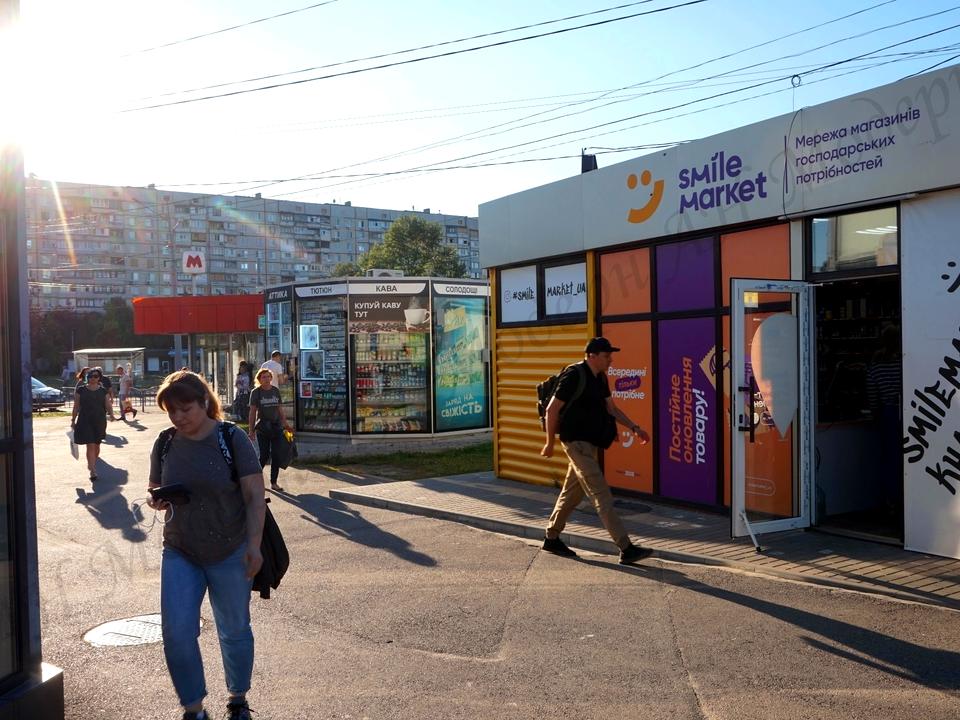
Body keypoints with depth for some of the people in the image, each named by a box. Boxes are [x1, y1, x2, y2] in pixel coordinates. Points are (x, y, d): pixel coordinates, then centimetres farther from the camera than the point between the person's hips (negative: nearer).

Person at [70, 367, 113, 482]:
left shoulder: (103, 391, 4)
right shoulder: (81, 390, 1)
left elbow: (108, 405, 1)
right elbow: (76, 406, 6)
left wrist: (111, 415, -18)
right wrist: (73, 420, 5)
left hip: (99, 421, 2)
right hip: (85, 421, -2)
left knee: (97, 445, 14)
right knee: (90, 445, -11)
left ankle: (92, 464, 37)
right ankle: (93, 472, -12)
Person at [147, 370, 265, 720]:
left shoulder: (232, 439, -12)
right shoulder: (165, 443, 0)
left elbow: (254, 496, -11)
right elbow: (156, 490, 12)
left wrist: (254, 544, -18)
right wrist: (156, 501, -11)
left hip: (230, 554, -3)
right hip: (179, 553, 3)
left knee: (234, 630, 12)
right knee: (176, 633, -3)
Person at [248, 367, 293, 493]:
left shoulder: (276, 391, 7)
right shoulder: (256, 392, -3)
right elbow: (252, 412, -2)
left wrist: (285, 424, 12)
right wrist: (251, 430, -5)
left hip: (276, 427, 3)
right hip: (262, 428, -3)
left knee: (276, 455, 2)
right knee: (264, 455, -1)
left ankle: (274, 483, 12)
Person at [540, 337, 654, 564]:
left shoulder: (600, 377, 10)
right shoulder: (574, 375, -17)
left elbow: (611, 408, 18)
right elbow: (552, 410, -15)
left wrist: (634, 428, 7)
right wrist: (550, 443, -10)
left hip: (589, 443, 9)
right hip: (576, 442, -9)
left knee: (572, 492, 16)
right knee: (601, 495, -10)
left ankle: (551, 539, 29)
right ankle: (626, 549, -10)